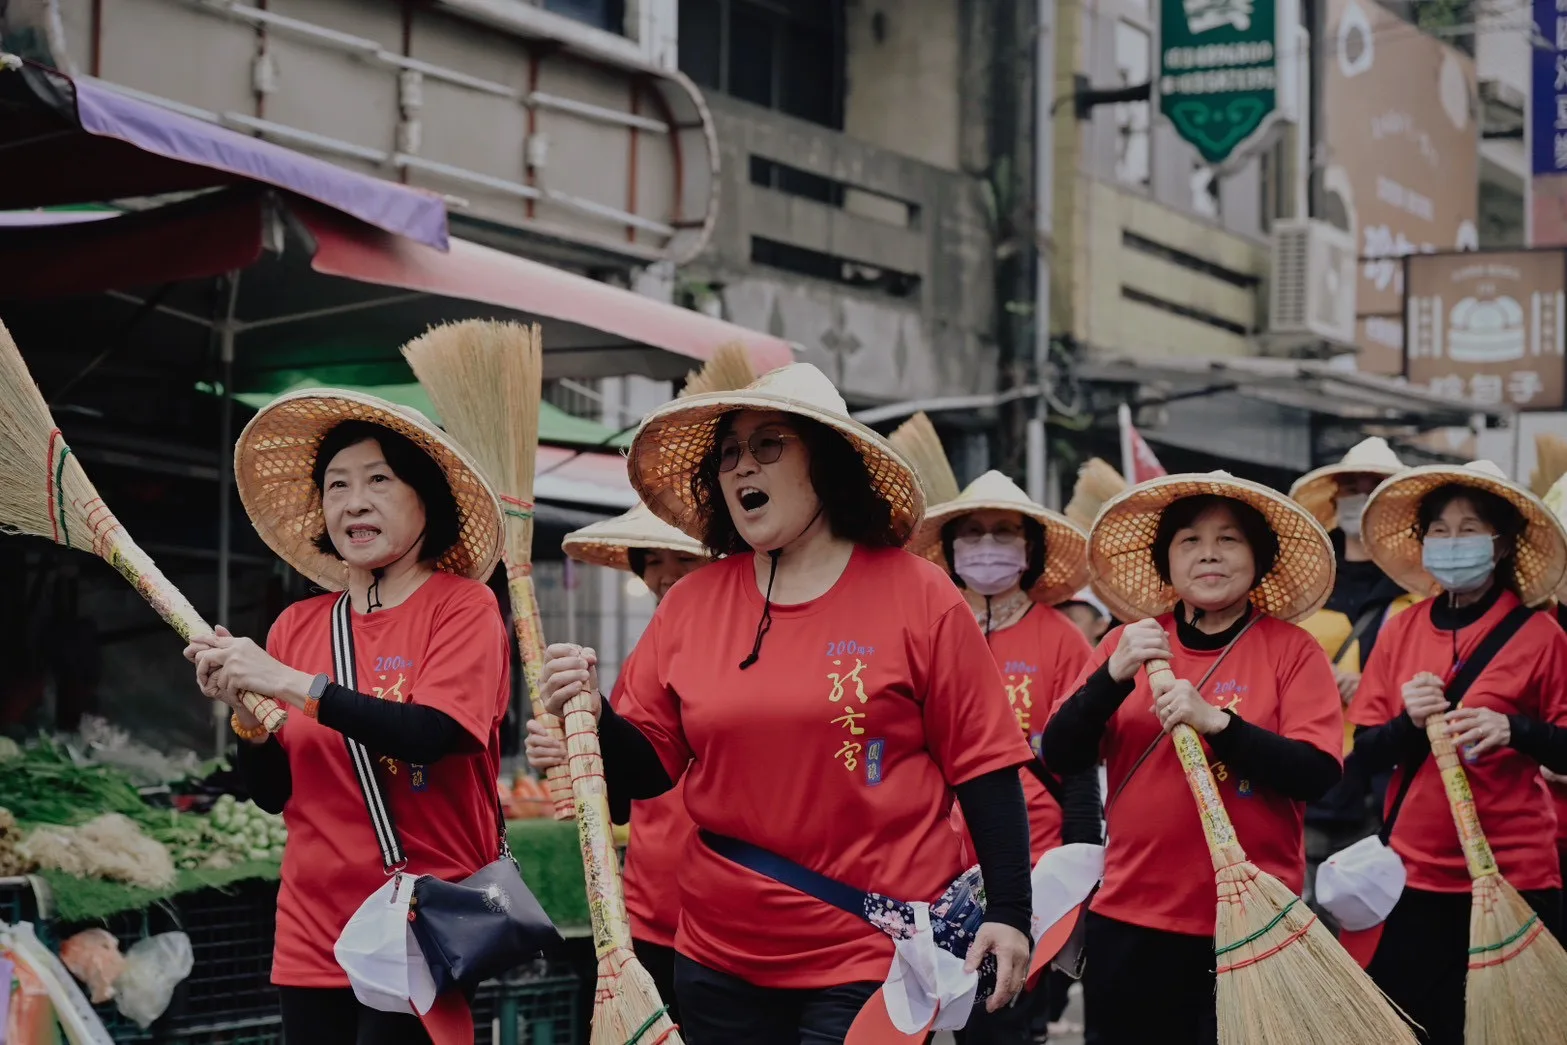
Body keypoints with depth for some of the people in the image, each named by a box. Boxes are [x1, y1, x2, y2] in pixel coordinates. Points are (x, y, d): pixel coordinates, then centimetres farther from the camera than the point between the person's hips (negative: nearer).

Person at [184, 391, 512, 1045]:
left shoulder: (462, 608, -4)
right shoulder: (297, 626, 9)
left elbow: (432, 734, -21)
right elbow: (275, 793, 10)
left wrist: (290, 685, -21)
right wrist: (244, 711, -8)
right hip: (312, 934, 5)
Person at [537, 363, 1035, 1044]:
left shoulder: (918, 597, -4)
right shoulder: (690, 601, 6)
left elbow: (981, 764, -3)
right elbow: (647, 767, 9)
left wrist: (1009, 912, -6)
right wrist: (595, 718, -10)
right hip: (722, 959, 4)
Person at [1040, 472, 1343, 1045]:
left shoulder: (1292, 650, -1)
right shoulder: (1130, 642, 7)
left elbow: (1317, 773, -12)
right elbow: (1060, 756, -1)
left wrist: (1217, 722, -24)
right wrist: (1113, 675, -16)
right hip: (1129, 921, 3)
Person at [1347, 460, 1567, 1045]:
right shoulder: (1401, 631, 7)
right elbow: (1364, 754, 6)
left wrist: (1514, 729, -22)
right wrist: (1408, 723, -13)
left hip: (1514, 876, -3)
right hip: (1416, 873, 3)